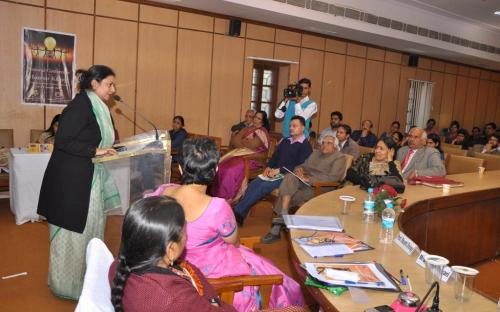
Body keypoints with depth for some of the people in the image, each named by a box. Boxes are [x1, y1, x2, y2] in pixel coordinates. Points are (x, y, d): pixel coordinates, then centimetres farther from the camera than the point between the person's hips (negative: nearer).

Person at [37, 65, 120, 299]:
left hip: (89, 180, 9)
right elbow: (62, 141, -22)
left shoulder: (96, 108, 12)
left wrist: (108, 149, 6)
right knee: (73, 232, 3)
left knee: (89, 228, 15)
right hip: (71, 181, -9)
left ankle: (86, 278, 28)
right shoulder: (80, 106, -17)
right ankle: (68, 284, 20)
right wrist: (96, 151, -22)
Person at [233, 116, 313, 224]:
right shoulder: (285, 141, 21)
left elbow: (299, 166, -13)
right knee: (253, 184, -18)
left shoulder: (305, 146, -2)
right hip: (275, 173, 6)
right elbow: (275, 156, 22)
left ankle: (238, 212, -25)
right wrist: (269, 167, 0)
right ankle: (239, 215, -26)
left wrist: (279, 170, -18)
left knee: (264, 186, -27)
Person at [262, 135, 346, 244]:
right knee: (290, 177, -28)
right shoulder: (315, 153, 25)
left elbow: (333, 177, -11)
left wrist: (310, 179, -19)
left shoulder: (339, 157, 3)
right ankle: (284, 215, -34)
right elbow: (304, 165, 22)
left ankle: (277, 229, -19)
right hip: (304, 182, 6)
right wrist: (299, 169, -4)